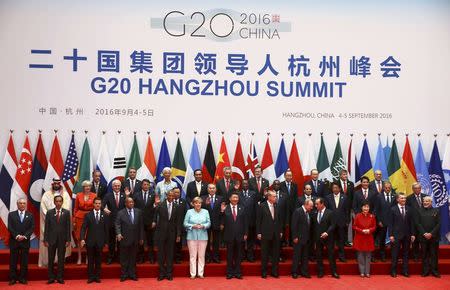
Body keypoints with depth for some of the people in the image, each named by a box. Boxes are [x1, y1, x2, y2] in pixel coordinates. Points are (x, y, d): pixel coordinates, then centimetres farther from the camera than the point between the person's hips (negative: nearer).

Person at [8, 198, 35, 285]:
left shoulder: (30, 215, 8)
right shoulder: (11, 214, 6)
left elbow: (32, 228, 2)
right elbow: (10, 227, -1)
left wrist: (24, 236, -11)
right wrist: (17, 236, -14)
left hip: (25, 241, 1)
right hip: (14, 240, -1)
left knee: (24, 261, 2)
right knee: (13, 261, 1)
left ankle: (23, 278, 7)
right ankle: (13, 278, 6)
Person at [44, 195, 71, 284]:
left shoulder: (66, 212, 3)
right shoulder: (49, 212, 4)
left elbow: (68, 227, 1)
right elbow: (47, 227, 2)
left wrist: (68, 240, -3)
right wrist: (45, 240, -3)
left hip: (62, 239, 0)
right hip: (51, 239, 0)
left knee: (61, 259, 4)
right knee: (51, 259, 4)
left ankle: (60, 277, 11)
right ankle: (51, 277, 12)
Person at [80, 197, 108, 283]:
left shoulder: (104, 215, 5)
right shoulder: (88, 215, 2)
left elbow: (106, 229, 7)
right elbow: (83, 228, -3)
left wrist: (106, 241, 5)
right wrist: (82, 239, -15)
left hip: (100, 241, 1)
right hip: (90, 241, -1)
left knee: (98, 260, 6)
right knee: (90, 260, 4)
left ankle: (97, 276, 14)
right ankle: (90, 277, 12)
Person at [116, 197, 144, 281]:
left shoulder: (138, 212, 5)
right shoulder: (120, 213, -2)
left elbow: (141, 225, 7)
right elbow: (117, 224, -9)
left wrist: (141, 237, 6)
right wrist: (118, 233, -26)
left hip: (135, 239, 2)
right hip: (124, 239, -2)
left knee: (133, 258, 10)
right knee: (124, 258, 6)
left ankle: (132, 274, 18)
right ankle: (124, 275, 15)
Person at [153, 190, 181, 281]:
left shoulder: (176, 207, 2)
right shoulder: (160, 205, -4)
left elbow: (178, 222, 3)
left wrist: (178, 234, 1)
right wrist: (154, 221, -3)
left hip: (171, 232, 1)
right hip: (161, 231, -1)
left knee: (170, 253, 5)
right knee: (161, 253, 4)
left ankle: (169, 273, 13)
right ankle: (161, 273, 12)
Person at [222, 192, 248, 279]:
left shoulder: (242, 209, 7)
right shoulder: (225, 209, -1)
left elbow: (245, 222, 7)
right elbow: (222, 221, 0)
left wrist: (245, 233, 2)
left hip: (239, 235, 2)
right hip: (229, 235, -2)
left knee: (238, 255, 7)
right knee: (229, 255, 5)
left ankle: (238, 273, 15)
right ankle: (229, 273, 13)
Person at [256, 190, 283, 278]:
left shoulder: (277, 206, 7)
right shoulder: (262, 206, -5)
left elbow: (280, 219, 12)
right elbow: (258, 220, -5)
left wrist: (281, 231, 8)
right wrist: (258, 233, -8)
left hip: (276, 234, 4)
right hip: (265, 233, -4)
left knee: (275, 253, 7)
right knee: (265, 254, 4)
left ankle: (274, 271, 17)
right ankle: (264, 272, 13)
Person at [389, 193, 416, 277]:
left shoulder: (409, 209, 7)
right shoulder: (393, 209, -2)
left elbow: (411, 222, 8)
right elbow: (391, 223, -4)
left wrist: (412, 234, 3)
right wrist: (391, 235, -10)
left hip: (407, 235, 3)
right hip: (396, 235, -3)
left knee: (406, 254, 8)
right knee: (395, 254, 2)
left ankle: (405, 271, 16)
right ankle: (393, 271, 10)